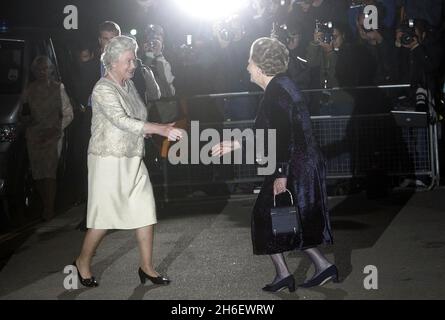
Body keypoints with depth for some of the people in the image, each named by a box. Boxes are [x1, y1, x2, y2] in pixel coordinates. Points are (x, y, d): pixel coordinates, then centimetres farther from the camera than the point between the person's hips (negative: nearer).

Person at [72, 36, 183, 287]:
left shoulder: (129, 85, 10)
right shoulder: (103, 89, -16)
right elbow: (122, 121, -28)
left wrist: (145, 132, 2)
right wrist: (162, 129, -34)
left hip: (133, 160, 8)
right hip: (109, 160, -8)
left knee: (146, 212, 3)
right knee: (104, 217, 1)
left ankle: (147, 267, 13)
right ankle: (83, 262, 22)